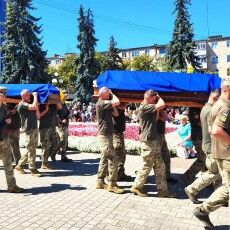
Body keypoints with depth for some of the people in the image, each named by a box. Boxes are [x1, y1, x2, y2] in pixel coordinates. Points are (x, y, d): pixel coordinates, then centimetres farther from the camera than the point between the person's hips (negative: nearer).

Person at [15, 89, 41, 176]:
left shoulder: (30, 104, 20)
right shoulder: (22, 104, -7)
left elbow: (38, 116, 14)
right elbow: (34, 106, -24)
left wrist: (37, 107, 0)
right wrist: (35, 95, -10)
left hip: (35, 129, 8)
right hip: (29, 130, -8)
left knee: (30, 150, 13)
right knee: (31, 150, -4)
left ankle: (20, 165, 24)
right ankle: (33, 170, 4)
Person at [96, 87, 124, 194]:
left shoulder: (105, 103, 16)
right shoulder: (101, 103, -15)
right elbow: (117, 102, -25)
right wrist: (112, 94, -5)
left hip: (107, 134, 10)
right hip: (104, 135, -10)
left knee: (105, 159, 13)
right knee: (113, 159, -10)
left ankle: (100, 182, 20)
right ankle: (112, 184, -5)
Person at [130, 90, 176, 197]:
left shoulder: (148, 108, 18)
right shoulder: (144, 107, -14)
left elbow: (155, 119, 22)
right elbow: (162, 105, -21)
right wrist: (159, 97, 1)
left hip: (154, 140, 10)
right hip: (148, 141, -10)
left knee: (160, 166, 10)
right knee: (147, 165, -1)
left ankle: (162, 189, 15)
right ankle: (136, 187, 13)